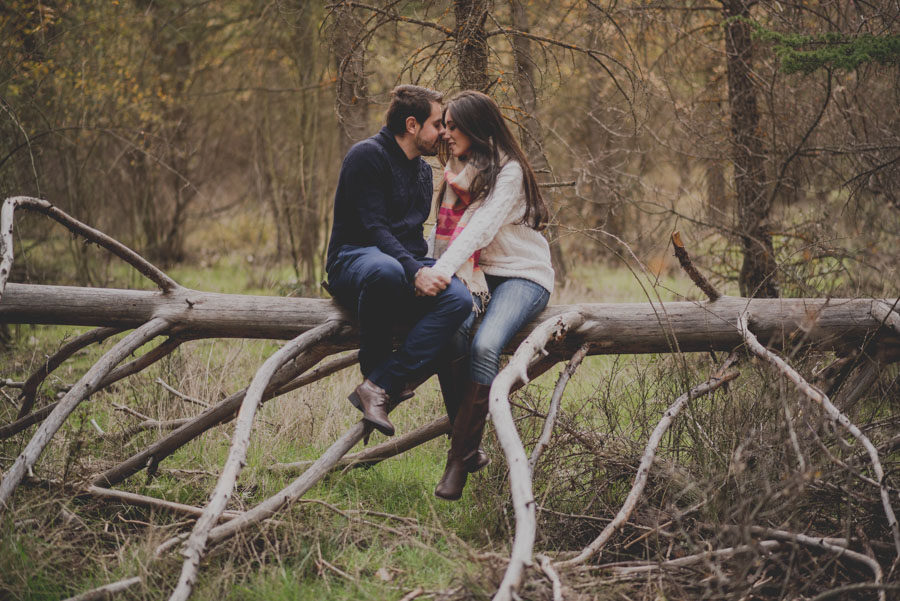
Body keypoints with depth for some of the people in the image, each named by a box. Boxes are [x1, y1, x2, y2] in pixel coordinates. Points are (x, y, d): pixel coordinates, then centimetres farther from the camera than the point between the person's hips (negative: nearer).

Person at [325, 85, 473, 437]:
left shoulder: (422, 169, 20)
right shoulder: (367, 156, -8)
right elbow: (374, 229, -17)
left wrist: (424, 271, -1)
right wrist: (415, 271, -30)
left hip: (405, 262, 7)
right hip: (353, 260, -7)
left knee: (459, 299, -26)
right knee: (386, 269, -45)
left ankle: (380, 386, -31)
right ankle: (374, 366, -21)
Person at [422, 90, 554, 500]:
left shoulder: (508, 171, -9)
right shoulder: (454, 171, 15)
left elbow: (482, 227, -22)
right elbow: (445, 230, 12)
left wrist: (443, 269, -35)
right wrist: (434, 270, -7)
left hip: (523, 274, -5)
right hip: (472, 275, 5)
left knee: (485, 346, -33)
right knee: (448, 331, -29)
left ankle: (460, 458, -26)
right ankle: (470, 447, -24)